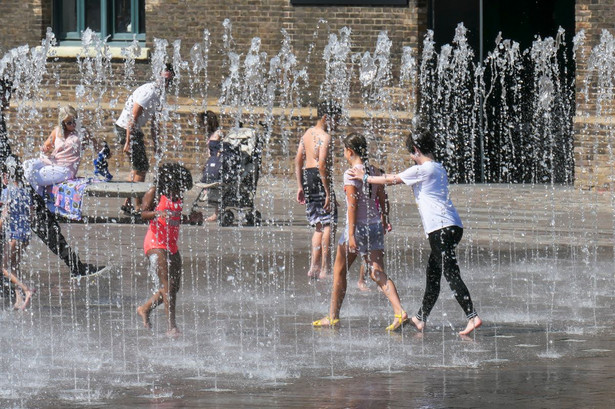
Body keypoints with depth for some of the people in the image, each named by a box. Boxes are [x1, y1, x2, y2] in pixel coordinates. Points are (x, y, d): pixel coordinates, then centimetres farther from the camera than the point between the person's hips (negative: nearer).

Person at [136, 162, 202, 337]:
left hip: (171, 245, 8)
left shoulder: (178, 196, 11)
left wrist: (190, 218, 3)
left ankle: (145, 309, 31)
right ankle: (171, 326, -16)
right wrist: (158, 213, -32)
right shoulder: (154, 193, -7)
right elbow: (143, 213, -13)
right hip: (155, 243, -8)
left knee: (173, 287, 10)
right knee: (167, 285, -15)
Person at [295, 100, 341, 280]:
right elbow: (322, 165, -21)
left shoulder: (307, 134, 15)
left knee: (319, 226, 16)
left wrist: (300, 187, 20)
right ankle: (325, 269, -6)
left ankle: (314, 267, 12)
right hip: (319, 179, -9)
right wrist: (328, 192, -20)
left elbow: (298, 161, 16)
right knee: (329, 225, -3)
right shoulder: (325, 137, -12)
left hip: (307, 177, 9)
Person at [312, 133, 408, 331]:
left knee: (339, 272, 11)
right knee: (378, 274, 1)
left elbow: (353, 205, -17)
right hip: (375, 226, 6)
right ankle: (399, 312, -18)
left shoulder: (351, 174, -12)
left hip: (358, 226, -6)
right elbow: (382, 201, 12)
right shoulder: (374, 172, 7)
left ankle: (333, 317, 18)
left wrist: (351, 235, -19)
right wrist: (383, 224, 25)